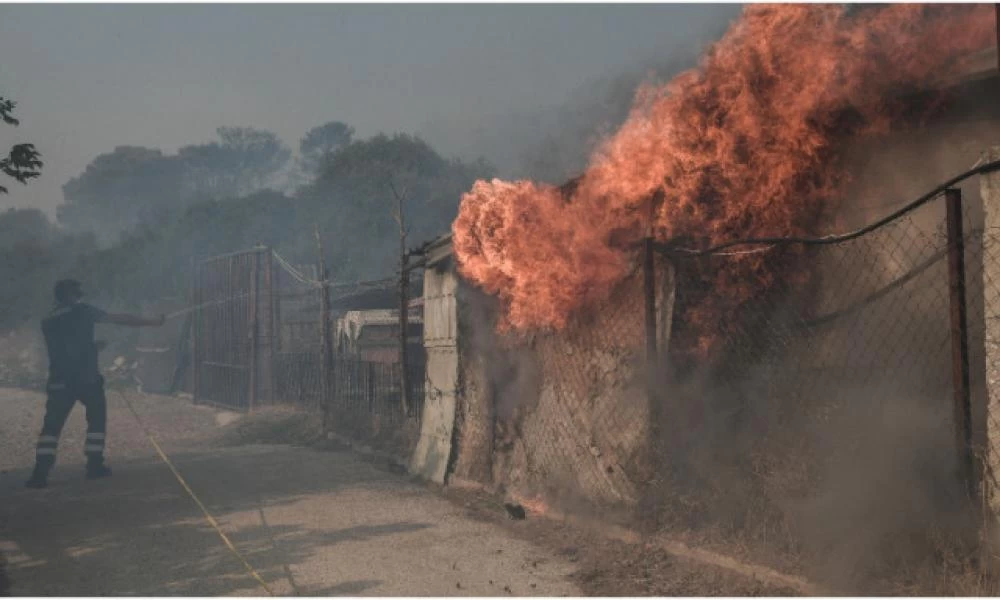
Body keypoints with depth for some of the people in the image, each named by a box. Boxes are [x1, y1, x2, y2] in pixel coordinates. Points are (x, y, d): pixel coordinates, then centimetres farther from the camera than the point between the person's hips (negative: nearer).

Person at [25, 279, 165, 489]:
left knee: (52, 425, 4)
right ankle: (94, 465, 12)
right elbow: (120, 319, 0)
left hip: (60, 381, 3)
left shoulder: (47, 322, 14)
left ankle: (40, 473, -7)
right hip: (87, 377, -3)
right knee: (96, 418, 15)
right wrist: (151, 322, 5)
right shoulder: (82, 311, 1)